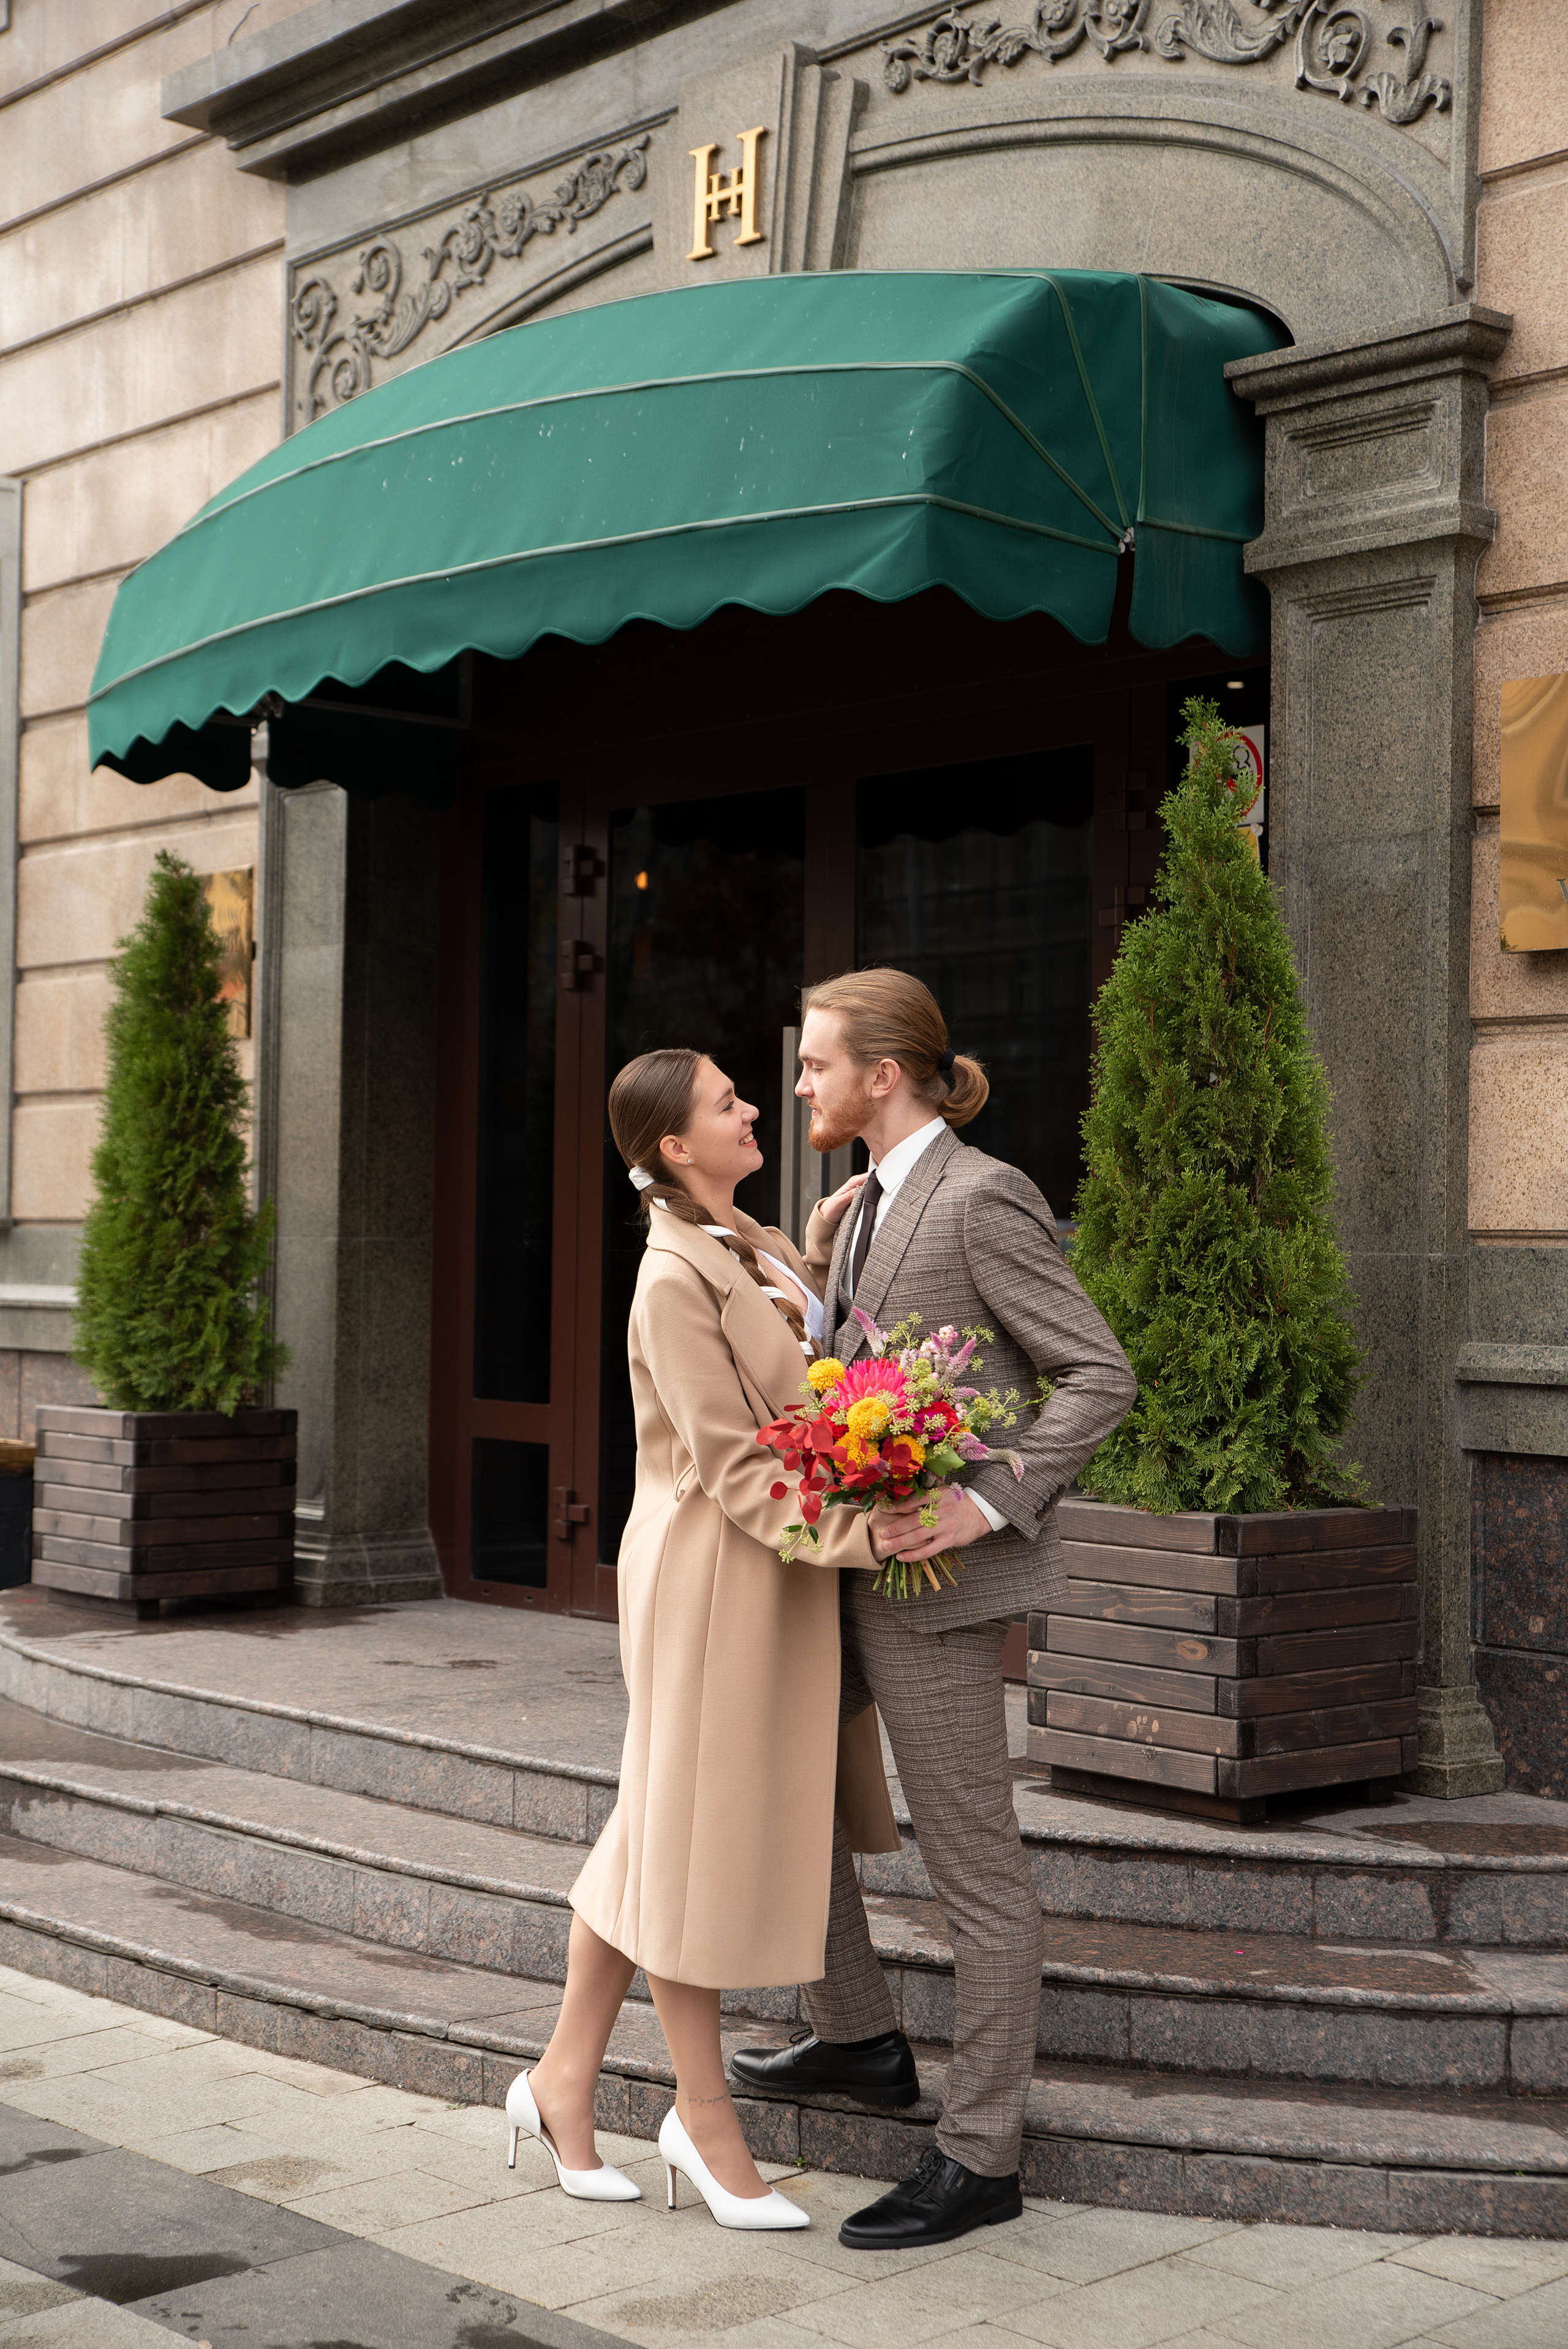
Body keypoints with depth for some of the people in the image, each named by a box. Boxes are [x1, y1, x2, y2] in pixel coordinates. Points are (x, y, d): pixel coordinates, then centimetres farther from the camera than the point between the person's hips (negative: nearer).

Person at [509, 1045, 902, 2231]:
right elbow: (731, 1469, -21)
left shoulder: (769, 1252, 11)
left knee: (666, 1827, 14)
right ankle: (707, 2117, 17)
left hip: (786, 1568, 9)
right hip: (713, 1571, -9)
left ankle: (565, 2078, 26)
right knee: (696, 1835, 3)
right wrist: (864, 1532, -29)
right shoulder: (676, 1276, -17)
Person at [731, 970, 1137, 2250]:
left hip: (937, 1571, -10)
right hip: (856, 1557, 10)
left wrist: (990, 1504, -25)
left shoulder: (980, 1198, -15)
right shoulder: (873, 1200, 12)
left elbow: (1100, 1373, -18)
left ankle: (982, 2155, 12)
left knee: (975, 1868, 0)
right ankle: (858, 2036, 34)